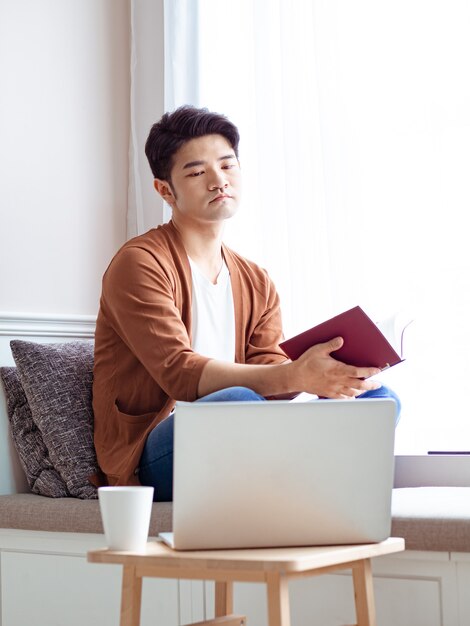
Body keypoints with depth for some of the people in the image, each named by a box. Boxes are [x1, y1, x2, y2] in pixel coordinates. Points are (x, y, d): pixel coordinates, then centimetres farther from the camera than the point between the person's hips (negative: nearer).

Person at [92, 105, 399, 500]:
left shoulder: (257, 284, 17)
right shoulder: (140, 264, -6)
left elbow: (270, 379, 4)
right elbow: (179, 374, -20)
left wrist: (318, 373, -20)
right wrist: (294, 376, -34)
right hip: (148, 460, -7)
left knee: (376, 398, -9)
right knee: (237, 403, -38)